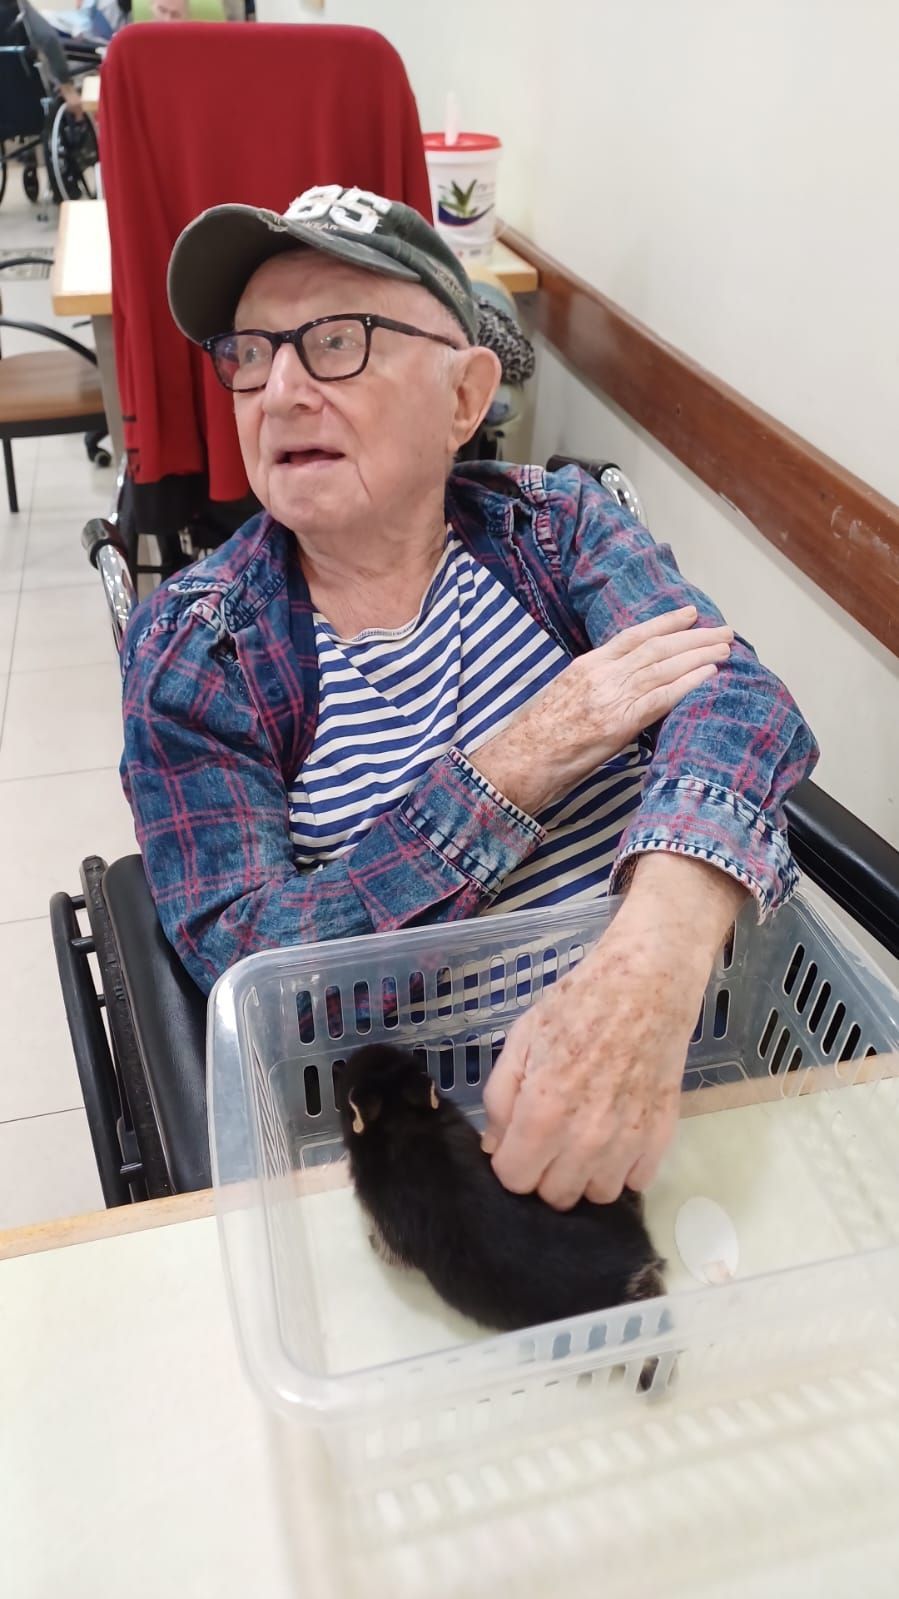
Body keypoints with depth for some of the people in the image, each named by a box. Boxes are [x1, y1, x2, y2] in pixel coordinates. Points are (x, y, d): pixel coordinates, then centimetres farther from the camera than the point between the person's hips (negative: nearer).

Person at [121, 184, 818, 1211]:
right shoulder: (185, 654, -4)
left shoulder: (561, 524, 0)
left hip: (660, 1023, 2)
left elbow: (732, 698, -17)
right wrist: (513, 771, -21)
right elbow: (237, 961, -12)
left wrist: (650, 965, -37)